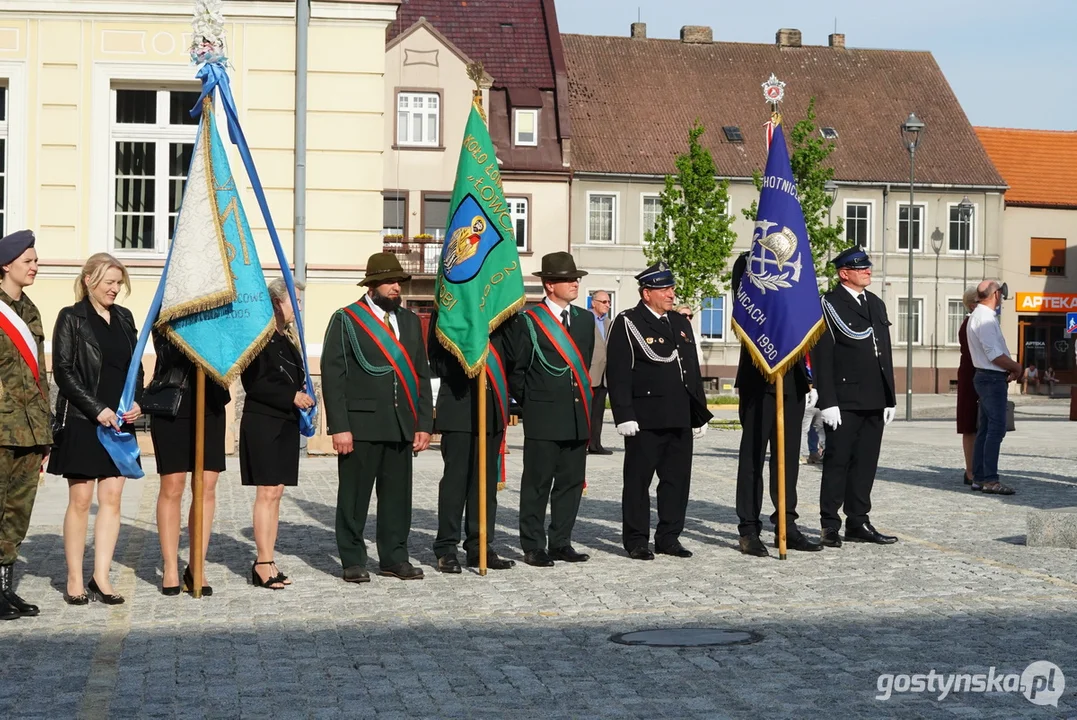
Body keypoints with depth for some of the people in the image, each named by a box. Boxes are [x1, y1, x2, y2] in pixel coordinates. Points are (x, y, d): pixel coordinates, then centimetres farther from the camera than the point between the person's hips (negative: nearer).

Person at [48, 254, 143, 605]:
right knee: (80, 499, -1)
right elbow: (63, 371, -8)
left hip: (120, 421, 5)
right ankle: (75, 580, 6)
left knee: (112, 498, 1)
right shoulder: (71, 318, -2)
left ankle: (101, 578, 5)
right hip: (81, 421, -5)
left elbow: (135, 367, 17)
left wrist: (137, 403, -1)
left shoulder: (124, 318, 14)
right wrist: (97, 409, -15)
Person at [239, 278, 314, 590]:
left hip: (286, 423, 8)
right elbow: (254, 383, -16)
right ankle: (263, 564, -4)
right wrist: (292, 396, -16)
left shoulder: (288, 339, 17)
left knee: (276, 493, 7)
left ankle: (266, 562, 11)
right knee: (267, 492, -8)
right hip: (263, 422, -8)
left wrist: (303, 397, 5)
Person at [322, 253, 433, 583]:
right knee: (354, 496, 1)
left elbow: (421, 375, 15)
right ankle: (353, 561, 10)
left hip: (401, 425, 5)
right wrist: (339, 427, -12)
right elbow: (332, 376, -5)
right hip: (361, 424, -5)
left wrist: (424, 423, 7)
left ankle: (394, 558, 17)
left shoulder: (410, 321, 15)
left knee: (398, 495, 8)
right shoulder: (346, 320, -1)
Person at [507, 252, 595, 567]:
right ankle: (533, 547, 6)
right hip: (543, 417, -6)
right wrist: (529, 403, 1)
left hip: (578, 416, 6)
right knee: (537, 484, -1)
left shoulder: (585, 319, 12)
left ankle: (561, 543, 17)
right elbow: (515, 369, -2)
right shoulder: (527, 320, -5)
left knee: (571, 482, 8)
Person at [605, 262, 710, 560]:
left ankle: (669, 537, 18)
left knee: (678, 479, 8)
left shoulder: (681, 323, 16)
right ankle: (636, 540, 9)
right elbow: (618, 373, -9)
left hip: (680, 418, 6)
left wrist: (700, 414, 17)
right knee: (638, 479, 1)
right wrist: (624, 415, -16)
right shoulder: (627, 324, -4)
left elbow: (693, 371, 20)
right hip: (645, 419, -6)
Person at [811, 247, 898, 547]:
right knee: (837, 462, -2)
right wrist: (828, 402, -16)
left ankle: (858, 523, 17)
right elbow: (822, 357, -10)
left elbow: (885, 353, 20)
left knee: (865, 463, 9)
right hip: (844, 401, -6)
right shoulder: (830, 304, -4)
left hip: (874, 402, 7)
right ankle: (830, 526, 4)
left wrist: (890, 398, 14)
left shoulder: (877, 304, 17)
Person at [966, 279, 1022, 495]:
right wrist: (1017, 367, -7)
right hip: (993, 378, -11)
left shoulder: (980, 315, 16)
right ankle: (990, 480, -12)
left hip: (986, 377, 11)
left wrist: (1010, 367, 5)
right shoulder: (985, 319, -17)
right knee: (996, 429, -11)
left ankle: (979, 477, 16)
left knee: (985, 429, 13)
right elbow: (995, 355, -21)